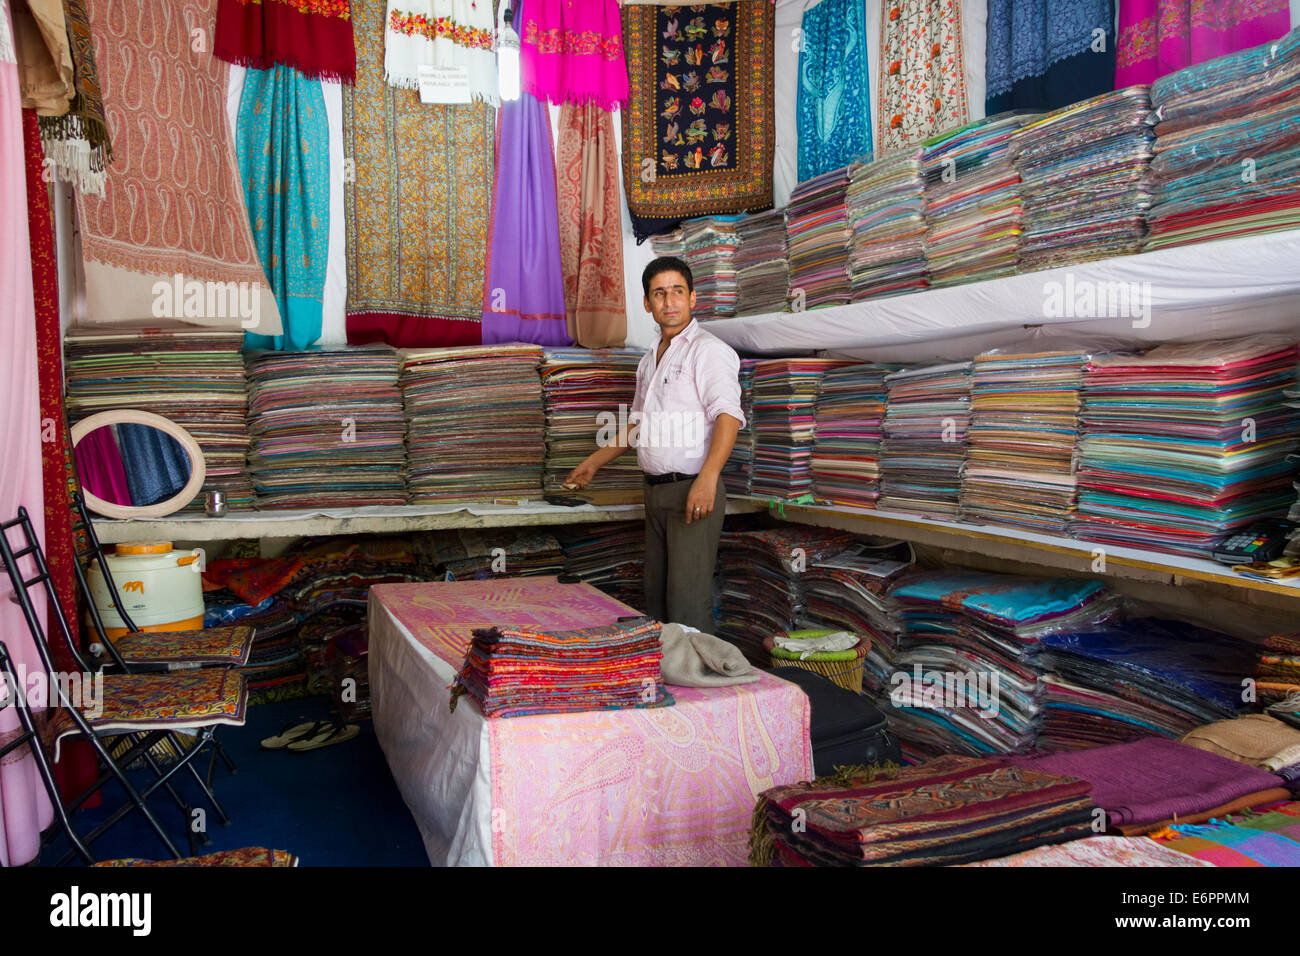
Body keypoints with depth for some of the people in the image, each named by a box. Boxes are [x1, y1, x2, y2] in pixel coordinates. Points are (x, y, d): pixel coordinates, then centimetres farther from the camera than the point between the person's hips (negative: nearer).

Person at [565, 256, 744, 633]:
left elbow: (728, 416, -20)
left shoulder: (709, 350, -7)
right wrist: (594, 462, 29)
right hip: (656, 489, 8)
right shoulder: (650, 359, 19)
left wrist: (707, 478, -33)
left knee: (687, 602, -10)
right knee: (655, 595, 11)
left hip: (694, 491, -8)